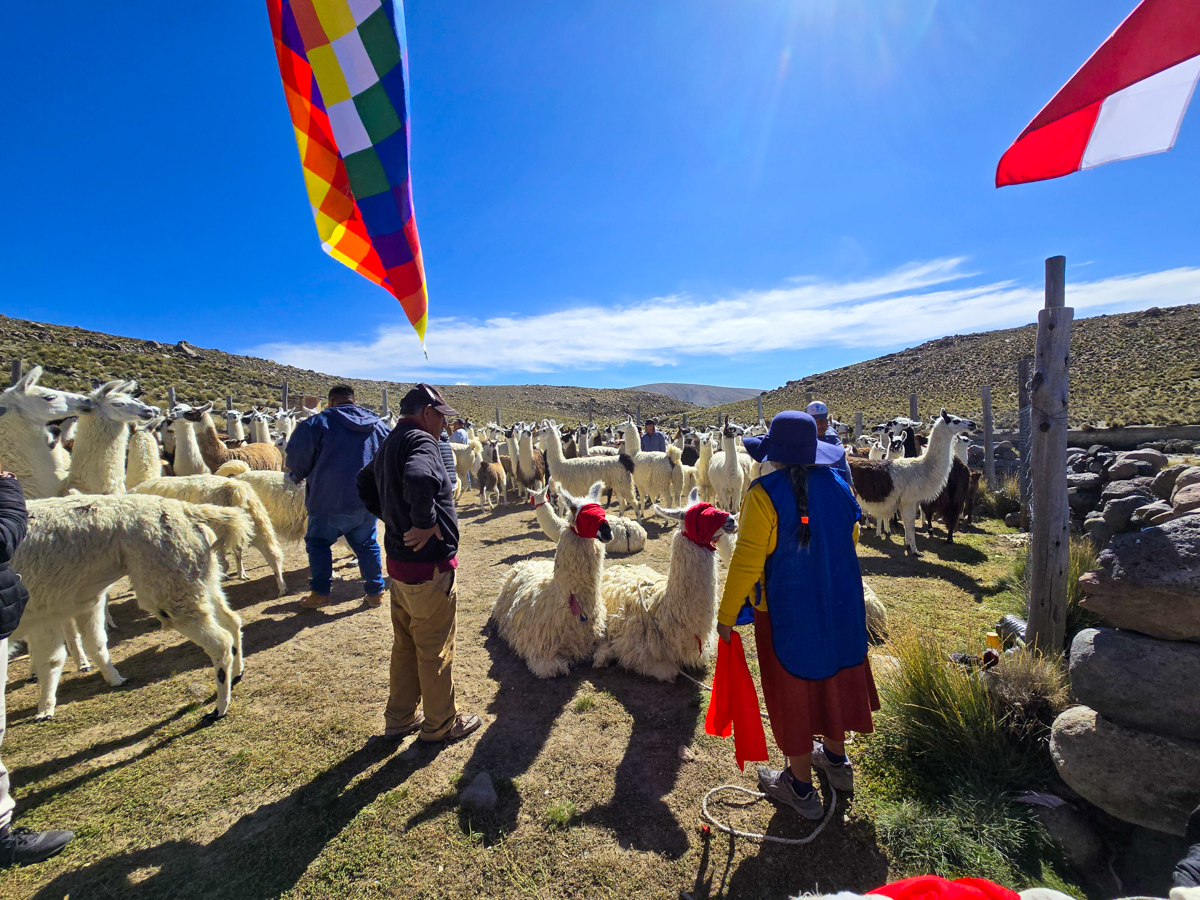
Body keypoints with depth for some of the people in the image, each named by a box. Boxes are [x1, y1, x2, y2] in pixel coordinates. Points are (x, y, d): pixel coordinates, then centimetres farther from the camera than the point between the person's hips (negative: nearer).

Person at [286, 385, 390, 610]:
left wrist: (297, 475, 7)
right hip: (368, 500, 4)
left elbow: (297, 455, -13)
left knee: (318, 542, 15)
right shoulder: (378, 425, 6)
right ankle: (375, 592, 17)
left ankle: (320, 592, 15)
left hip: (330, 500, -4)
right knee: (367, 544, 15)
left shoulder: (319, 422, -7)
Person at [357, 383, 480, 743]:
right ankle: (440, 724, 27)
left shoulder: (389, 443, 10)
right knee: (435, 650, 9)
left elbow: (365, 484, 23)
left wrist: (394, 518, 14)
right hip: (430, 566, -9)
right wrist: (425, 522, -26)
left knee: (404, 646, 22)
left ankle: (400, 719, 38)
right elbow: (418, 480, -40)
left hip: (399, 562, 9)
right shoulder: (420, 440, -19)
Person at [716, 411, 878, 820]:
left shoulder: (764, 494, -23)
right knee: (833, 678, 24)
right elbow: (848, 542, 9)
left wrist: (726, 615, -11)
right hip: (840, 606, 6)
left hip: (788, 613, -6)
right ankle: (836, 760, 46)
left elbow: (747, 560, -21)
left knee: (793, 691, 11)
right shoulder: (837, 485, -4)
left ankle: (800, 786, 29)